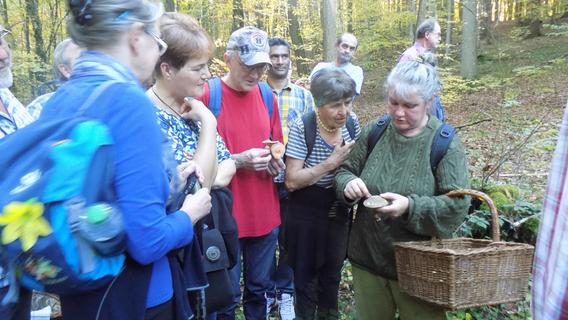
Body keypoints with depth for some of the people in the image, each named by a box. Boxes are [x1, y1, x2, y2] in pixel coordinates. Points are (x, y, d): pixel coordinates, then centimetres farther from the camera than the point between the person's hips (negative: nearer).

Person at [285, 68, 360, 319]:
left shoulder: (352, 124, -5)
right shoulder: (302, 129, -19)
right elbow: (291, 182, -22)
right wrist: (332, 162, -26)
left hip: (339, 214, 5)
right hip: (307, 216, -4)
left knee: (332, 274, 21)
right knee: (306, 277, 11)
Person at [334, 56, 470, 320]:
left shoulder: (447, 144, -10)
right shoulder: (373, 132, -1)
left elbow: (457, 206, -15)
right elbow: (344, 171, 7)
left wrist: (410, 206, -30)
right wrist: (349, 184, -17)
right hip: (367, 259, 4)